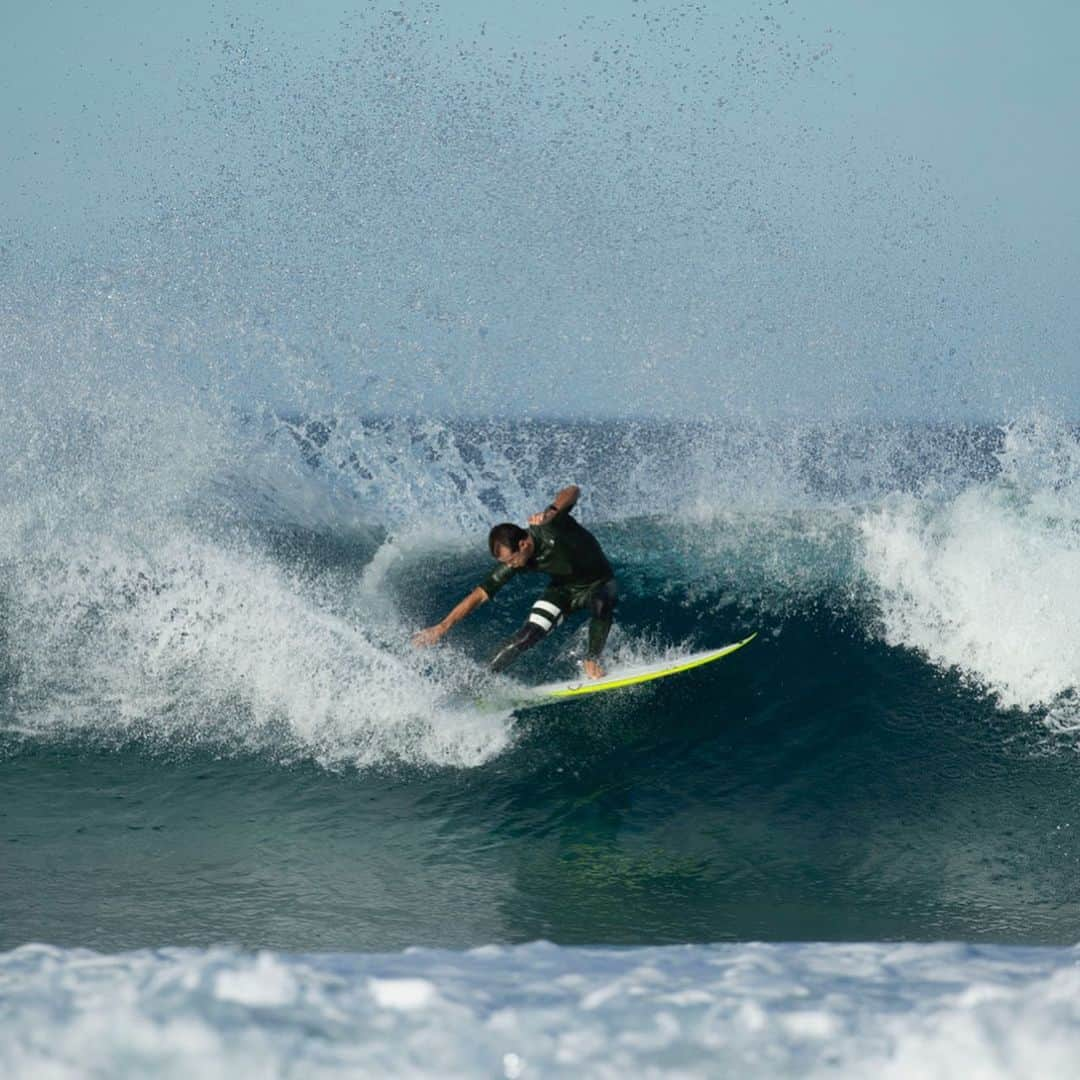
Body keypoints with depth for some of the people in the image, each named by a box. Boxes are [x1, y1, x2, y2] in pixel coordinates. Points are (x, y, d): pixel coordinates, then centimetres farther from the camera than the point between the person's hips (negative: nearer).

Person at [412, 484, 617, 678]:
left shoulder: (548, 528, -32)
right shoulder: (513, 564, -19)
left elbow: (573, 491, -34)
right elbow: (480, 595, -15)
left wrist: (551, 512, -54)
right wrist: (442, 627, -19)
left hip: (598, 584, -3)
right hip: (564, 588, 3)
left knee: (600, 604, -38)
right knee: (529, 634, -17)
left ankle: (592, 661, -17)